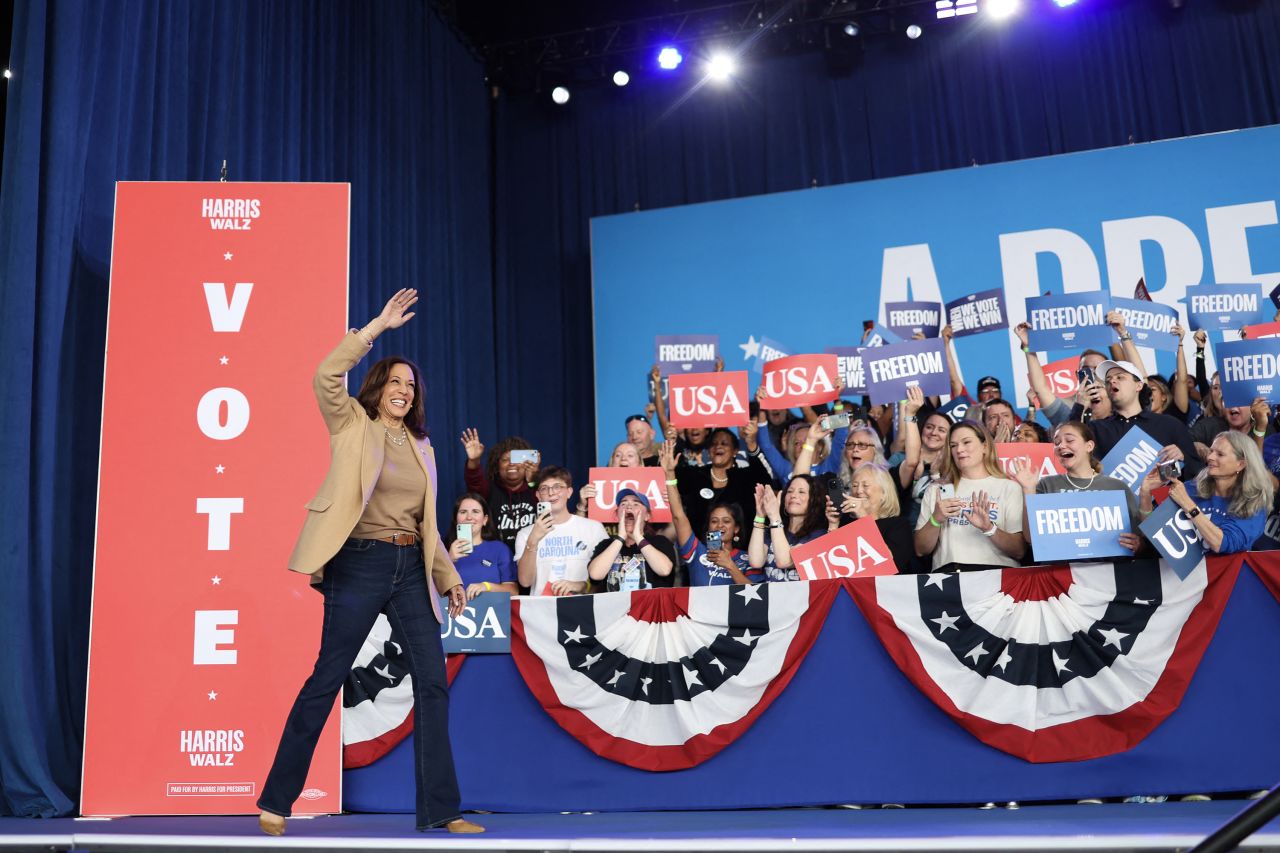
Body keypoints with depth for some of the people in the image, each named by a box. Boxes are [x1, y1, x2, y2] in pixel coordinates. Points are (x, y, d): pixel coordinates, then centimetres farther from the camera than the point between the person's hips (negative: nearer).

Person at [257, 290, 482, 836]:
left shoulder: (421, 446, 16)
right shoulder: (352, 425, 3)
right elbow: (327, 376, -16)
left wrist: (449, 577, 13)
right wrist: (379, 325, -13)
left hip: (410, 568, 5)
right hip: (359, 564, -5)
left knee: (434, 681, -1)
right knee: (327, 679, -1)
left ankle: (439, 810, 6)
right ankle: (275, 802, 15)